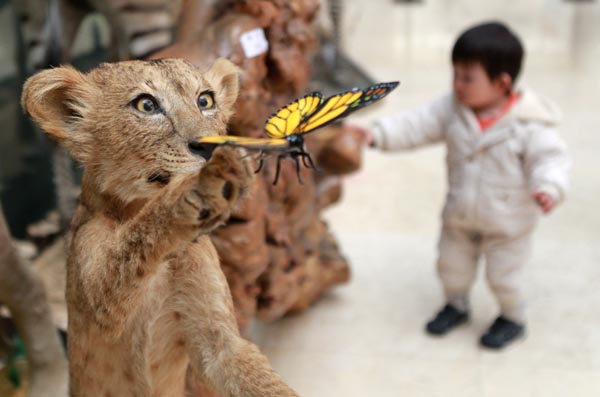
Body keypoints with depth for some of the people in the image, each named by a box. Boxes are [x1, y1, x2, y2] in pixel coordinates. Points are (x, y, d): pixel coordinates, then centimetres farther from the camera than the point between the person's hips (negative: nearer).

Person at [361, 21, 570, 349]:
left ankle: (513, 319, 42)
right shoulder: (452, 109, -11)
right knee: (451, 266, 21)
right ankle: (456, 306, 50)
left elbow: (550, 157, -24)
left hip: (507, 225, -4)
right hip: (459, 218, 5)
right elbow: (416, 125, -13)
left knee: (503, 277, 12)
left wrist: (548, 188, -43)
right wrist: (378, 134, -25)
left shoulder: (529, 124, -24)